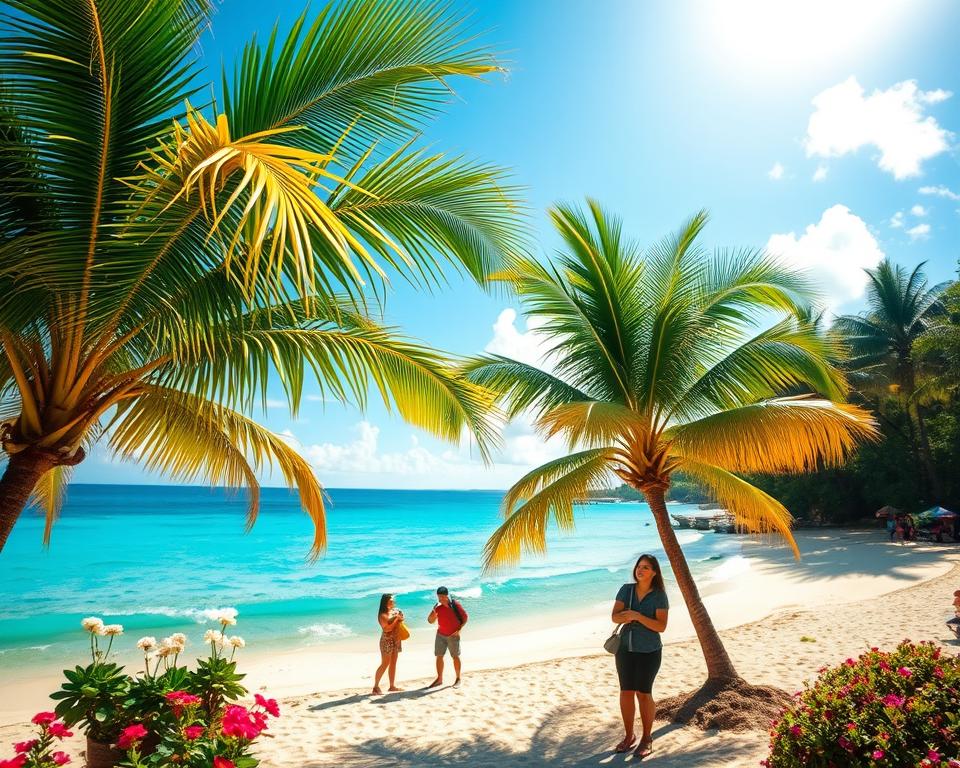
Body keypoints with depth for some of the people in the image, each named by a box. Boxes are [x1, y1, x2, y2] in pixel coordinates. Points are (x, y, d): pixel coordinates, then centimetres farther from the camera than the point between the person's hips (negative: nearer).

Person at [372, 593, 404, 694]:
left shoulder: (394, 611, 10)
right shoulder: (383, 615, -14)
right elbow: (386, 628, -21)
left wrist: (400, 619, 1)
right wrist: (396, 619, -18)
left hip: (395, 640, 8)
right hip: (387, 641, -8)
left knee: (393, 663, 11)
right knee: (385, 664, -6)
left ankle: (392, 686, 18)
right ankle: (376, 687, 1)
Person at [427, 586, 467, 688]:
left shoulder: (455, 605, -14)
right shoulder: (438, 607, -4)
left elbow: (465, 617, -5)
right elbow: (430, 621, -3)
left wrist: (459, 630, -13)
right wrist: (434, 611, -19)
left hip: (453, 635, -4)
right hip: (440, 635, 4)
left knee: (455, 657, 5)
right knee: (439, 657, 5)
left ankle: (458, 679, 19)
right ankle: (439, 679, 17)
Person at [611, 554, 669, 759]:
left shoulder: (659, 596, -11)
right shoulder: (626, 589, -3)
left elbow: (661, 626, -18)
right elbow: (614, 617, -8)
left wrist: (637, 616, -29)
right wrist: (625, 617, -31)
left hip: (649, 651, -3)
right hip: (625, 648, 3)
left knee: (643, 693, 0)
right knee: (626, 692, 6)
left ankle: (647, 738, 19)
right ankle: (629, 736, 22)